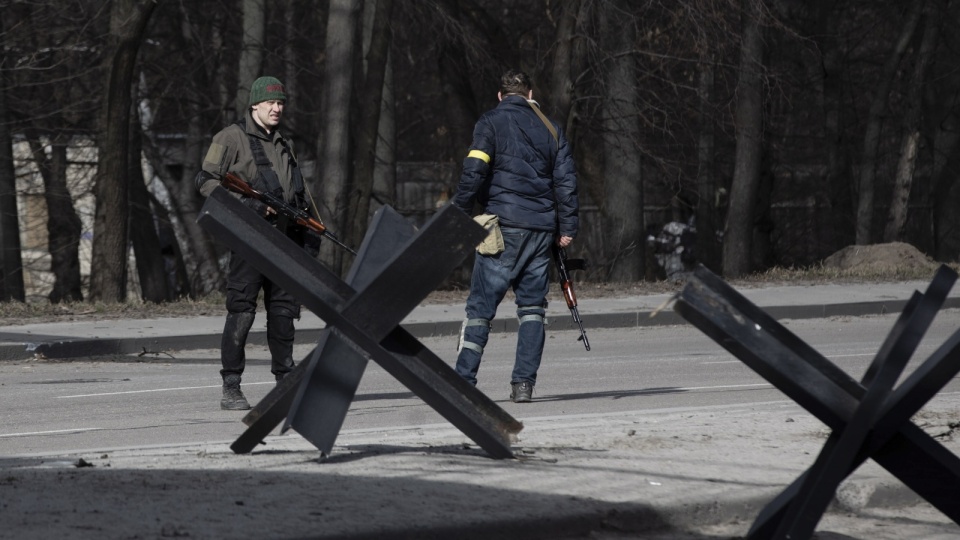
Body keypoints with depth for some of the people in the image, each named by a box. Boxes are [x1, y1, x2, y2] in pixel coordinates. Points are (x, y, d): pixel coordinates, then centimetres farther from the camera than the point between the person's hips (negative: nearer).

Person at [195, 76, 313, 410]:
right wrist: (247, 205, -17)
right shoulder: (231, 138, -1)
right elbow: (206, 182, -8)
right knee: (241, 311, -9)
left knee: (284, 310, 9)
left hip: (284, 236, 7)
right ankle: (231, 389, -8)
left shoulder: (283, 145, 22)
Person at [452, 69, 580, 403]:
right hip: (542, 228, 3)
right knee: (532, 307, 9)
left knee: (481, 305, -3)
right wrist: (567, 227, 12)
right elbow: (566, 180, 10)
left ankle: (463, 381, -11)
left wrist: (459, 217, -5)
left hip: (504, 225, -3)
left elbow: (474, 172, -9)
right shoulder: (550, 129, 13)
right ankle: (524, 383, 0)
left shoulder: (491, 123, 1)